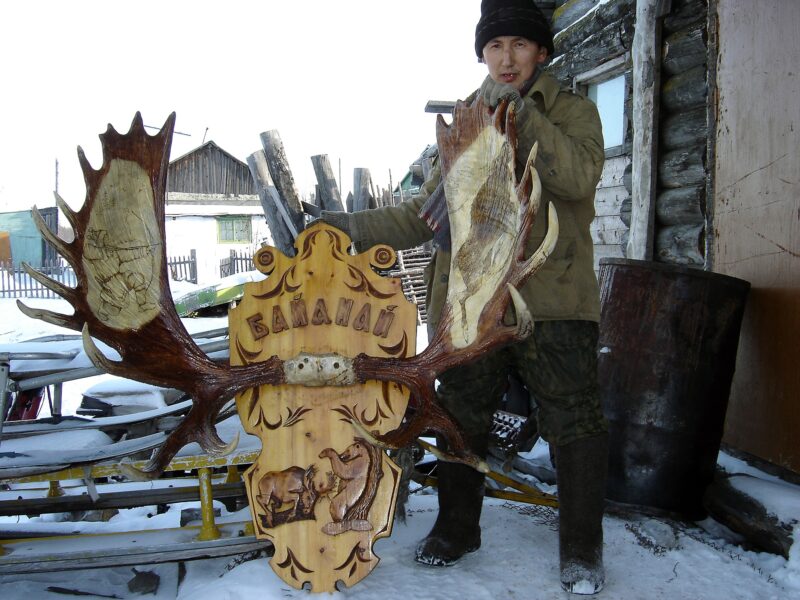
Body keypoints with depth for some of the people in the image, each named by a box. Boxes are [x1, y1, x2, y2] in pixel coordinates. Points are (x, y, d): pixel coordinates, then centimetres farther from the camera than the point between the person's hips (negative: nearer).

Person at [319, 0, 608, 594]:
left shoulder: (572, 111, 4)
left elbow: (579, 175, -18)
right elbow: (424, 213, 16)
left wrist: (519, 111, -24)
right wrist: (353, 226, 5)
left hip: (552, 299, -4)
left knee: (574, 423, 1)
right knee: (462, 417, 13)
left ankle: (582, 549, 19)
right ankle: (457, 528, 33)